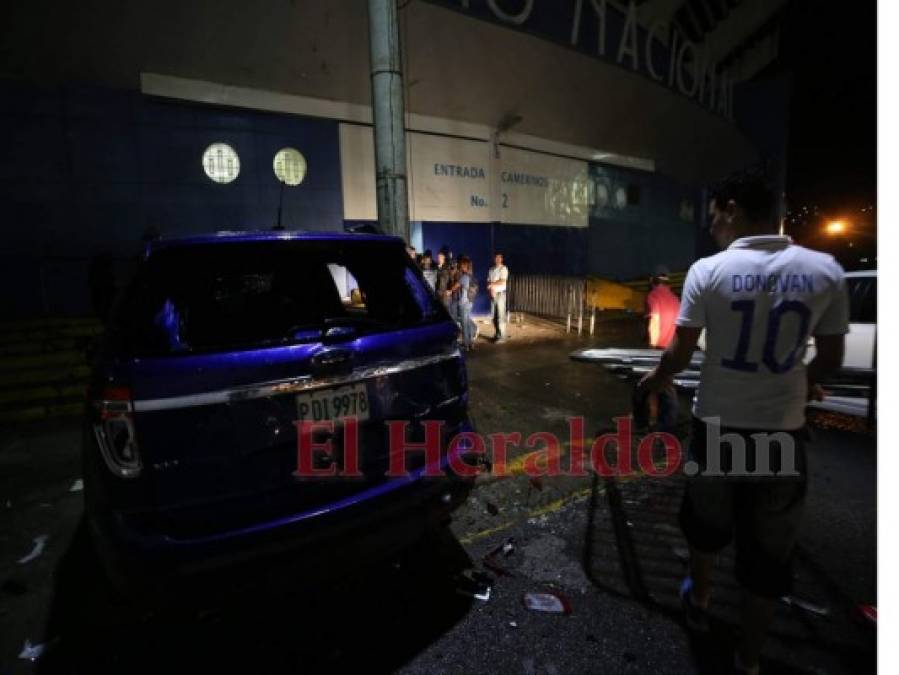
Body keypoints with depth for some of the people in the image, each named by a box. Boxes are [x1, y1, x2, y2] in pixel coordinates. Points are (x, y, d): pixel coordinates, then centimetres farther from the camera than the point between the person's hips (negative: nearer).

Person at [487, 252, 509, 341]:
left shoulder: (503, 269, -4)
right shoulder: (491, 270, 14)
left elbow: (502, 282, -14)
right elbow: (488, 282, 9)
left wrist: (492, 284, -7)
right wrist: (491, 289, -10)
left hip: (500, 294, -6)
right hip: (492, 294, 6)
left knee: (500, 315, -8)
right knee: (493, 315, 7)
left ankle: (502, 335, -4)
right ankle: (497, 333, 17)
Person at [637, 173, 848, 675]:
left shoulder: (709, 270, -12)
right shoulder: (826, 270, -5)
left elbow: (680, 352, -9)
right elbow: (831, 358, 2)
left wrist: (655, 381, 12)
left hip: (717, 424, -1)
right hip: (782, 429, 2)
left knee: (708, 520, 24)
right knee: (769, 549, 16)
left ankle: (700, 602, 47)